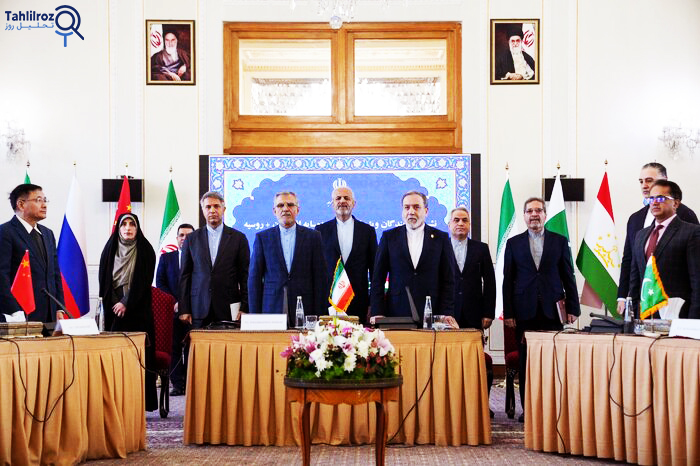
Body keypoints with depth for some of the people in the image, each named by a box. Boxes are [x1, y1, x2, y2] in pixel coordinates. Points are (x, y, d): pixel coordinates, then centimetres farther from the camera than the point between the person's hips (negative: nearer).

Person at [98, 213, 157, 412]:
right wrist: (113, 302, -3)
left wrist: (126, 303, -10)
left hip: (138, 309, -2)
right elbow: (104, 279, 9)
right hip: (114, 308, 2)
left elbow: (145, 281, -4)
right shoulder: (110, 249, 10)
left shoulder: (145, 250, 2)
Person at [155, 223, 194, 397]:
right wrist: (174, 303, -4)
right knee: (174, 348, -1)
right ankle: (178, 384, 2)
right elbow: (160, 283, 8)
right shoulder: (166, 258, 12)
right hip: (173, 310, 2)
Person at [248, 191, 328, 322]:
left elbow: (321, 277, 5)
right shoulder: (262, 237, 9)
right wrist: (255, 315, -1)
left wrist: (319, 315, -2)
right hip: (271, 310, 0)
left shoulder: (313, 236, 8)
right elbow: (254, 278, 6)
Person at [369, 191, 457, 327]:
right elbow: (378, 278, 7)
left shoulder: (441, 238, 8)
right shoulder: (389, 237, 9)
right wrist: (377, 313, -3)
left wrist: (447, 313, -4)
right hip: (396, 314, 0)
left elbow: (448, 280, 6)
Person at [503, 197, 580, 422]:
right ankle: (527, 408, 9)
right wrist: (508, 312, 0)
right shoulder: (514, 243, 8)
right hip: (525, 311, 0)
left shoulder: (560, 241, 9)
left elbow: (568, 277, 8)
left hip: (552, 310, 0)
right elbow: (508, 280, 6)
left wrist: (572, 308, 2)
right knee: (525, 361, 2)